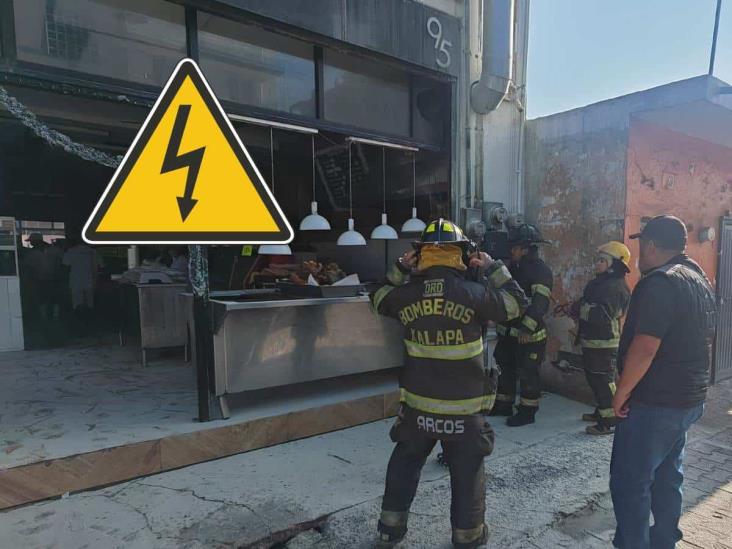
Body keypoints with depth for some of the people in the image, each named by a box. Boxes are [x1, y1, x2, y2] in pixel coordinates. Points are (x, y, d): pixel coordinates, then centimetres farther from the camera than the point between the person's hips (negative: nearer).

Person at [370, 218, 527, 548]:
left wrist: (400, 269, 11)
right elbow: (517, 303, -1)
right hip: (464, 409, -2)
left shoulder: (406, 295, -9)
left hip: (418, 406, 3)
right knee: (467, 474, 18)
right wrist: (493, 268, 5)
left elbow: (379, 299, 13)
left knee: (403, 466, 22)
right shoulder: (473, 294, -16)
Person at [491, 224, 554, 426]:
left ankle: (527, 412, 16)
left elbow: (540, 302, -26)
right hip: (508, 331, 9)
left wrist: (527, 328, -34)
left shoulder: (541, 270, -15)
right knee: (505, 367, 17)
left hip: (529, 334, -9)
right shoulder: (514, 267, 12)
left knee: (527, 373, 2)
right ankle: (504, 405, 31)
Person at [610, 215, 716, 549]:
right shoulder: (701, 281, 12)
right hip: (689, 398, 10)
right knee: (667, 476, 20)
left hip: (655, 402, -10)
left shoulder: (659, 283, -20)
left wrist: (621, 393, -16)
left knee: (630, 483, -1)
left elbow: (644, 348, -26)